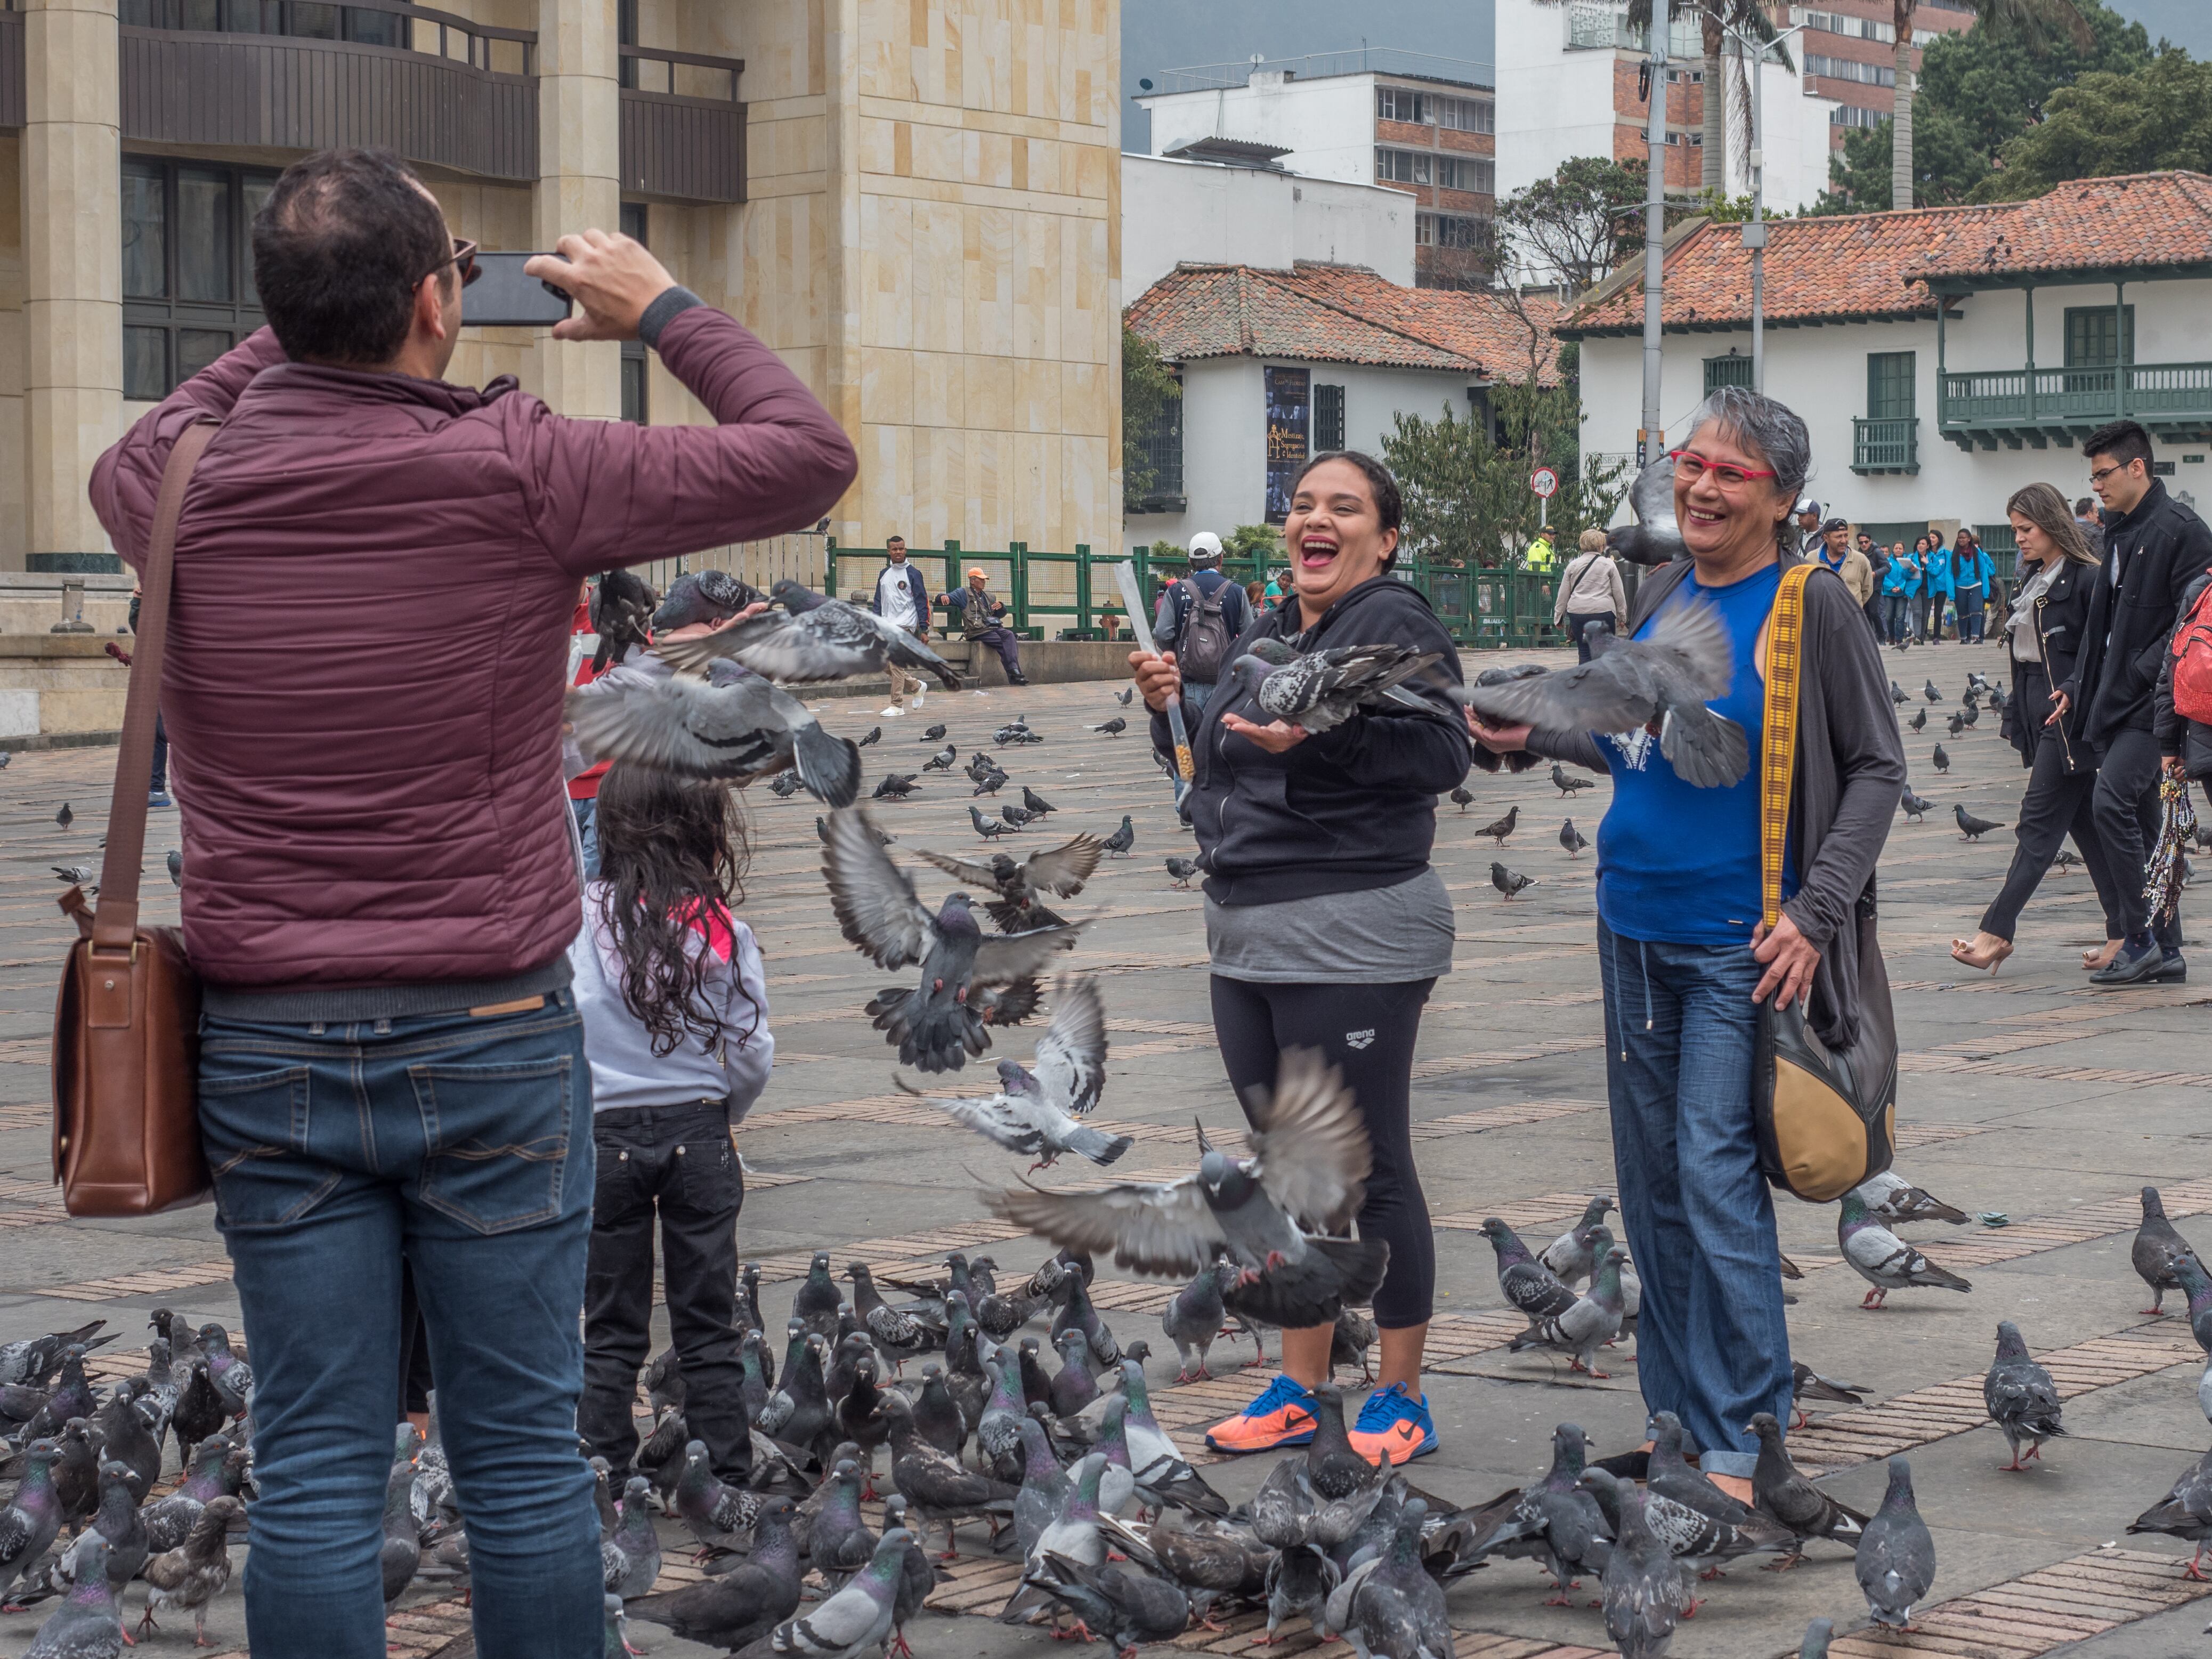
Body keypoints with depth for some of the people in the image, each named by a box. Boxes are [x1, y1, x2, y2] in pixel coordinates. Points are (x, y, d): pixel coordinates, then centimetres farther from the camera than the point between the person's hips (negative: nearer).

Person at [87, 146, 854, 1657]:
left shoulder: (185, 491, -2)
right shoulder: (518, 473, -12)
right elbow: (808, 457, -4)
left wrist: (303, 333, 22)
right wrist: (665, 310, 9)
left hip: (267, 1050, 3)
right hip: (494, 1041, -2)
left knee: (316, 1464, 6)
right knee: (523, 1450, 7)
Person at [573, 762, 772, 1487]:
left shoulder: (584, 916, -9)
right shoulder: (722, 927, -5)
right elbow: (753, 1054, -4)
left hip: (607, 1134, -1)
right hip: (699, 1130, 1)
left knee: (611, 1331, 9)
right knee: (709, 1329, 9)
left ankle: (603, 1488, 9)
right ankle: (728, 1480, 11)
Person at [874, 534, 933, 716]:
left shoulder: (913, 574, -2)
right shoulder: (884, 574, 15)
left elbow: (922, 602, -3)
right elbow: (879, 601, 19)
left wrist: (924, 629, -8)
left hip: (905, 626, -7)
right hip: (886, 626, 7)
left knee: (896, 664, -14)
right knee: (884, 665, 4)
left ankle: (897, 706, -9)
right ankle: (917, 686, 24)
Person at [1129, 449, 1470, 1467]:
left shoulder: (1393, 622, -9)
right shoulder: (1266, 636, 16)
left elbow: (1443, 753, -22)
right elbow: (1213, 768, 24)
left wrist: (1316, 732, -30)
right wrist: (1169, 706, 6)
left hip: (1353, 939, -9)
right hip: (1249, 940, 9)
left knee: (1372, 1167, -2)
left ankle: (1401, 1401, 9)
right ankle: (1299, 1390, 24)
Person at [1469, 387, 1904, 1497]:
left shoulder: (1814, 606, -9)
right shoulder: (1663, 593, 9)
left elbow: (1876, 767, -7)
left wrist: (1818, 910, -15)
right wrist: (1537, 737, 10)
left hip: (1738, 943, -7)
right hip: (1634, 924, 7)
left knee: (1716, 1176, -9)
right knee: (1650, 1181, 10)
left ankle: (1741, 1441, -1)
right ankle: (1678, 1416, 20)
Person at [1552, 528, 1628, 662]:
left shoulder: (1573, 565, 8)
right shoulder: (1608, 565, 1)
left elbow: (1563, 594, 11)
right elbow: (1619, 593, 4)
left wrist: (1558, 617, 18)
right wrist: (1622, 616, 15)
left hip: (1577, 612, 3)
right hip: (1603, 611, -3)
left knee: (1584, 652, 6)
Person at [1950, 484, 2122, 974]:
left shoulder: (2087, 579, -12)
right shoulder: (2032, 579, 15)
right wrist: (2017, 714, 15)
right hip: (2038, 712, 9)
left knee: (2039, 820, -7)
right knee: (2084, 820, 9)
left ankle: (1998, 932, -7)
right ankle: (2124, 929, 13)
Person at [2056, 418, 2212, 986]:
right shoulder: (2120, 532, 17)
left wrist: (2146, 672, -21)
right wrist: (2077, 685, 16)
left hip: (2153, 702, -9)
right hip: (2116, 702, 9)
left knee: (2112, 800, -18)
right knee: (2141, 821, 9)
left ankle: (2143, 939, -11)